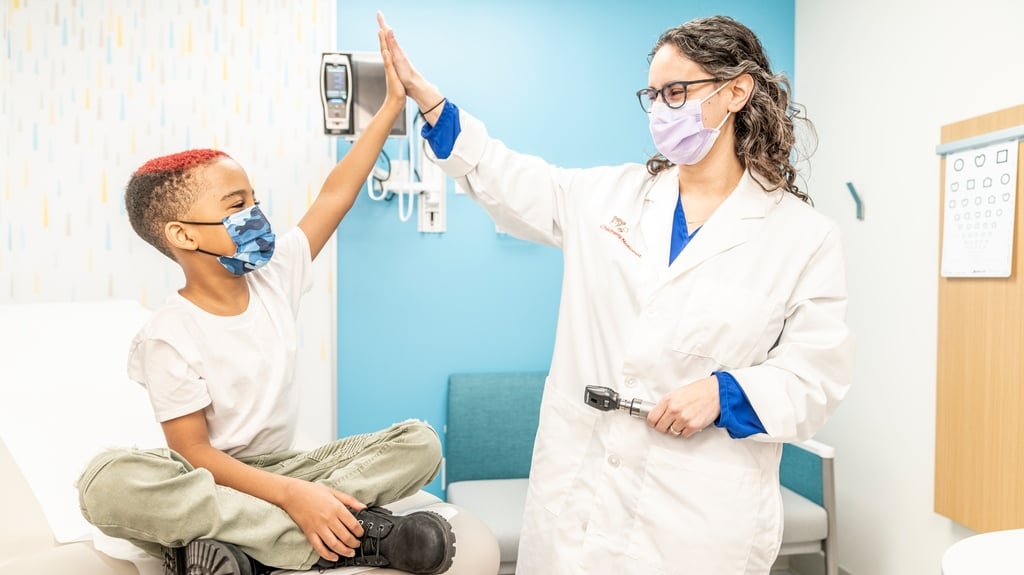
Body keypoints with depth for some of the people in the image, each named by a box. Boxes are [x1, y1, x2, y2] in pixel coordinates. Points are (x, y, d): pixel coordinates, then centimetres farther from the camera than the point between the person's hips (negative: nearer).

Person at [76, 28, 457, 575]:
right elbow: (193, 452, -17)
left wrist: (391, 104, -3)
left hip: (280, 467, 4)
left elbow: (336, 194, -2)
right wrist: (292, 495, -31)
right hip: (211, 480, -4)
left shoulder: (274, 273, -2)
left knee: (420, 443, -13)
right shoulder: (168, 337, -16)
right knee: (107, 482, -37)